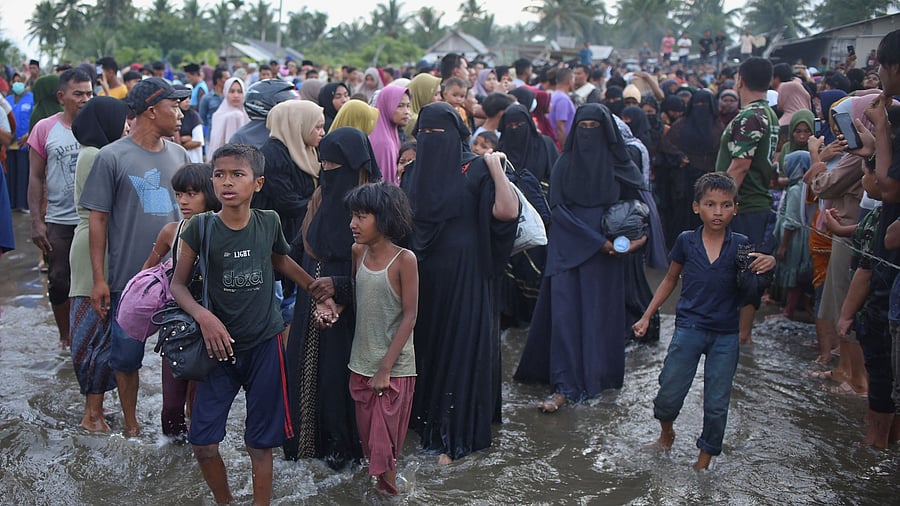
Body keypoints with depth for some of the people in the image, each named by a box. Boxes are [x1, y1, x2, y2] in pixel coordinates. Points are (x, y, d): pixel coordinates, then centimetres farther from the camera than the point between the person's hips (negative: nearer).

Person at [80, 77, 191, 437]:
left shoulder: (179, 155, 6)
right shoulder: (112, 157, -7)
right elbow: (98, 219, -4)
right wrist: (99, 279, -7)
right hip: (129, 277, -3)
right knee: (127, 355, 7)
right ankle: (131, 425, 26)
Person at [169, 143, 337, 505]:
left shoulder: (269, 222, -5)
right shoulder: (201, 228, -10)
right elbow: (178, 283, -2)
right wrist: (204, 317, -19)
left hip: (265, 344, 1)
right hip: (222, 345, 0)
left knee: (261, 443, 8)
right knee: (202, 442, -1)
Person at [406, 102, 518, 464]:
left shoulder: (474, 170, -10)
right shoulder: (416, 173, 9)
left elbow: (507, 211, -26)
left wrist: (495, 166, -27)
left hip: (464, 275, -6)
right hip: (425, 276, 6)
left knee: (460, 349, 0)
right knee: (426, 344, 15)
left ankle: (454, 435, 11)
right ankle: (427, 418, 32)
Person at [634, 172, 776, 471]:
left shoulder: (740, 245, -5)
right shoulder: (686, 242, -3)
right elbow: (670, 280, 9)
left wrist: (769, 264, -25)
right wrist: (647, 316, 7)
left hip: (726, 336, 0)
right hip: (689, 329, 0)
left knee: (716, 405, 6)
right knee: (669, 394, 3)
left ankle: (704, 459, 26)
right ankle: (666, 432, 35)